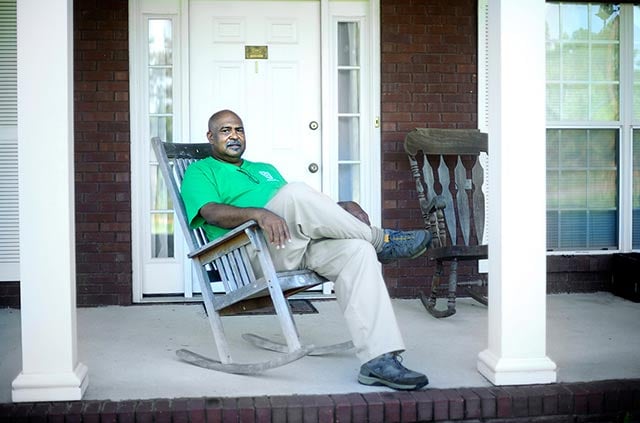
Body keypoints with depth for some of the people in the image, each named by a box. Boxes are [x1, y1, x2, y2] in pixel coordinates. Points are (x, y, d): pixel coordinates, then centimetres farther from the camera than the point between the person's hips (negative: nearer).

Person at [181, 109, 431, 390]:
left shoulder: (266, 169, 37)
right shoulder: (200, 172, 17)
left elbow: (306, 210, 29)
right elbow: (213, 212, -6)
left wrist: (340, 211, 7)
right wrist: (258, 213, -25)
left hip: (301, 244, 6)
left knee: (357, 249, -25)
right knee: (296, 191, -33)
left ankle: (378, 359, -35)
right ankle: (380, 240, -14)